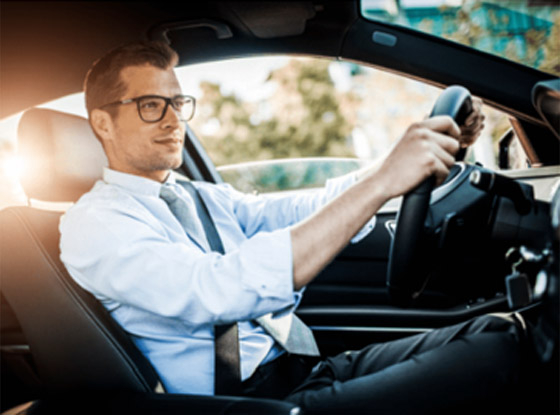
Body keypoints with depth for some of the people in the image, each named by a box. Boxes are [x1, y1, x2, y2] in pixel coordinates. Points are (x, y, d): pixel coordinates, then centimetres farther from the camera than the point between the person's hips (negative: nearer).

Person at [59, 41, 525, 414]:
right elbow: (216, 293, -25)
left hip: (302, 367, 8)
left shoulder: (206, 199, 18)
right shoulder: (93, 223, -8)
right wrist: (382, 181, -29)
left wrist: (431, 146, -9)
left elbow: (308, 213, 5)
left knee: (495, 336, -10)